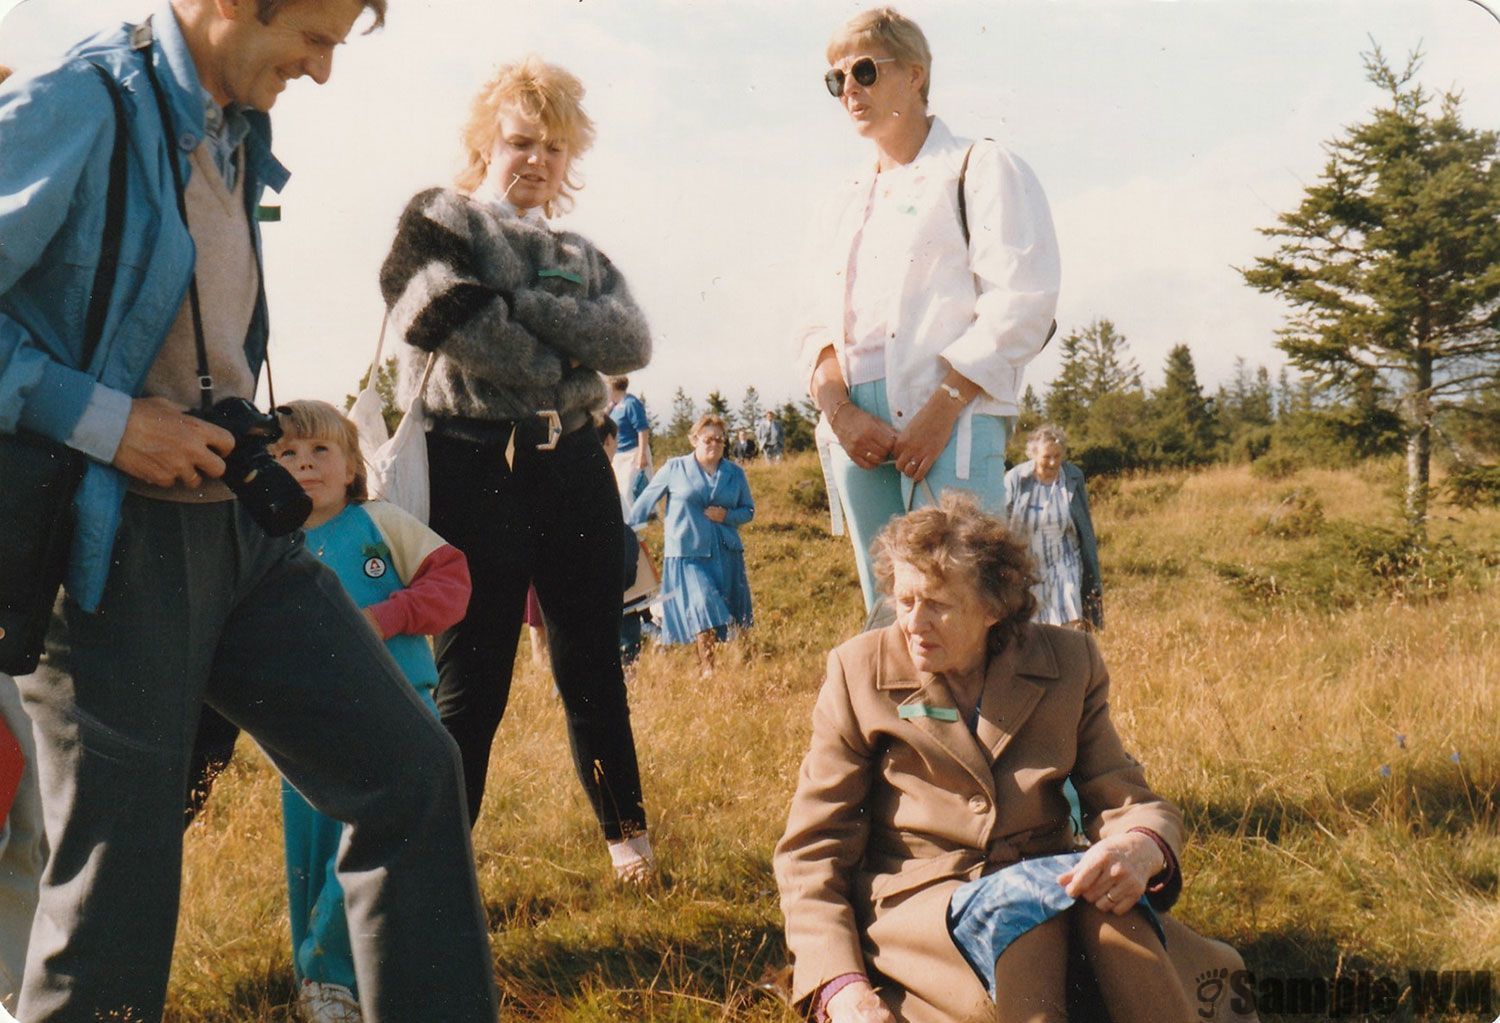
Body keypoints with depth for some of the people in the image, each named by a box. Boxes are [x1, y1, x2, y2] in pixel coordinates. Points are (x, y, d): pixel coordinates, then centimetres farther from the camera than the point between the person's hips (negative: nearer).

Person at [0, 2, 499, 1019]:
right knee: (121, 879, 0)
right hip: (114, 542, -7)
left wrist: (241, 444, 13)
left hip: (237, 523, 8)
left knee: (408, 769, 4)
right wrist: (103, 419, -18)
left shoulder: (237, 134, 14)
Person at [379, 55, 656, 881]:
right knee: (470, 682, -2)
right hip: (474, 464, -4)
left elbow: (632, 342, -1)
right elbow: (442, 312, -16)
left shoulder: (581, 255, 18)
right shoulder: (440, 219, 5)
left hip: (571, 464, 5)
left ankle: (627, 829, 27)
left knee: (592, 665, 12)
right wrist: (558, 361, -8)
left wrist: (523, 306, -12)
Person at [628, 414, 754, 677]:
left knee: (724, 611, 3)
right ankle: (706, 669, -10)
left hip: (725, 552, 3)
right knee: (703, 605, -15)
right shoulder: (675, 468, 2)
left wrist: (727, 516, -7)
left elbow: (748, 510, 13)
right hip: (687, 552, -3)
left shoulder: (735, 473, 9)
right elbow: (646, 501, 8)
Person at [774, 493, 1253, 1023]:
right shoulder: (857, 672, 1)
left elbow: (1127, 800, 6)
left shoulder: (1069, 662, 7)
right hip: (916, 899, -2)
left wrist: (1142, 848, -23)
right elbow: (811, 850, 1)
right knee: (1016, 905, -36)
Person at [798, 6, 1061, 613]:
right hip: (861, 429, 6)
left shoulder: (980, 169, 3)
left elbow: (1021, 303, -8)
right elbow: (819, 323, 14)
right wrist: (840, 410, -6)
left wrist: (940, 411, -16)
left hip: (952, 422, -6)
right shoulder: (847, 203, 22)